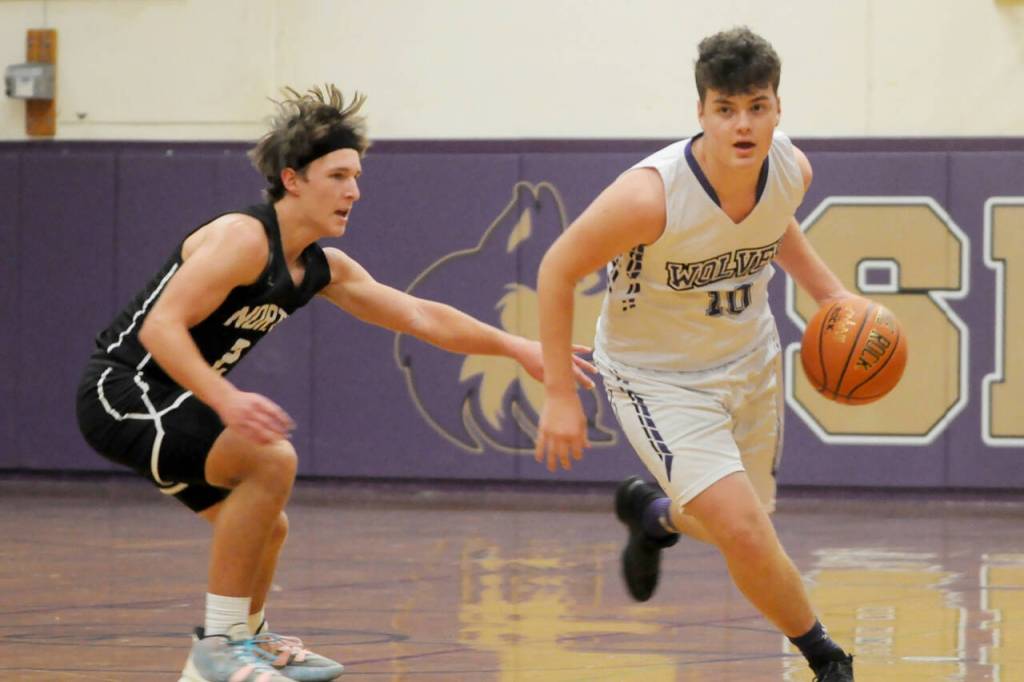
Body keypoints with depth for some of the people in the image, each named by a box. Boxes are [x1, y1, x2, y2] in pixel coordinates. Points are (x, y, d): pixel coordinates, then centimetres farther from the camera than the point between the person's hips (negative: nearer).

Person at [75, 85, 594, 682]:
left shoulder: (325, 269, 7)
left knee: (264, 528, 21)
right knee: (272, 458, -27)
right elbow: (161, 327, -29)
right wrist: (226, 401, -42)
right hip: (123, 391, -10)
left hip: (165, 405, 10)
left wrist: (518, 348, 8)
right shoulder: (244, 238, -21)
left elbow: (421, 317, 13)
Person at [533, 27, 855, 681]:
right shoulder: (652, 193, -33)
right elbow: (558, 271, -20)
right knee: (746, 534, -21)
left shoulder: (792, 169, -15)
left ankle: (653, 513, 53)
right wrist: (560, 396, -18)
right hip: (659, 376, -6)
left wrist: (832, 294, 0)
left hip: (750, 359, 6)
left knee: (742, 531, 19)